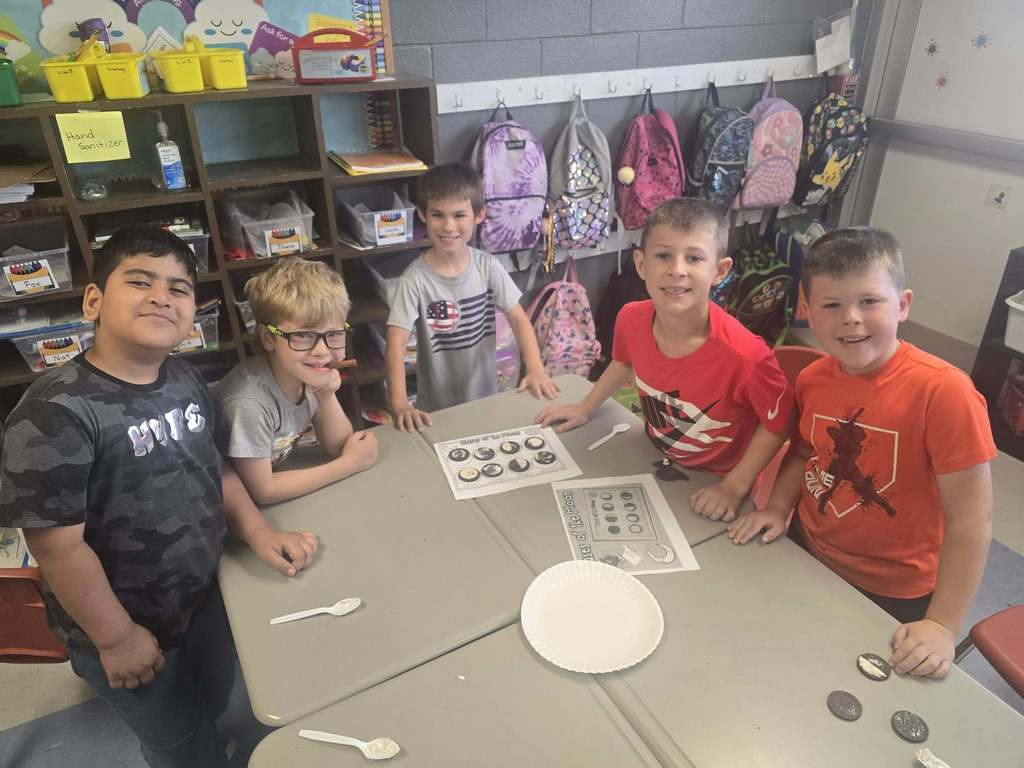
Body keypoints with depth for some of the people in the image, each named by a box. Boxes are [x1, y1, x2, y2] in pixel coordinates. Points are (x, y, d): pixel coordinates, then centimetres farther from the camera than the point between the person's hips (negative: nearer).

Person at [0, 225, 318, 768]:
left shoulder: (187, 381, -6)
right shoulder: (56, 412, -29)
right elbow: (58, 546, -25)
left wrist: (258, 532, -6)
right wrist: (116, 638, -16)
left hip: (205, 597, 6)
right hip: (127, 627, -6)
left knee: (214, 704, 30)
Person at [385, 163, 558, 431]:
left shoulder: (488, 267, -10)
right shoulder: (415, 279, -19)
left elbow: (518, 318, -6)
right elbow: (397, 342, -23)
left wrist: (536, 369, -19)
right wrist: (399, 403, -34)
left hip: (486, 395, 3)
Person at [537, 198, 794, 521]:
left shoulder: (745, 355, -32)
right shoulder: (631, 319, -18)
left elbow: (779, 422, -15)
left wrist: (735, 487, -15)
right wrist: (585, 407, 11)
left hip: (714, 486, -3)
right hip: (656, 461, 3)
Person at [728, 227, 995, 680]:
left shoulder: (943, 392, -27)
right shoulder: (812, 380, -9)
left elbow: (970, 521, -24)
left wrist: (943, 625, -22)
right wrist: (778, 508, -6)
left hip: (892, 598, -4)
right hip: (807, 558, 5)